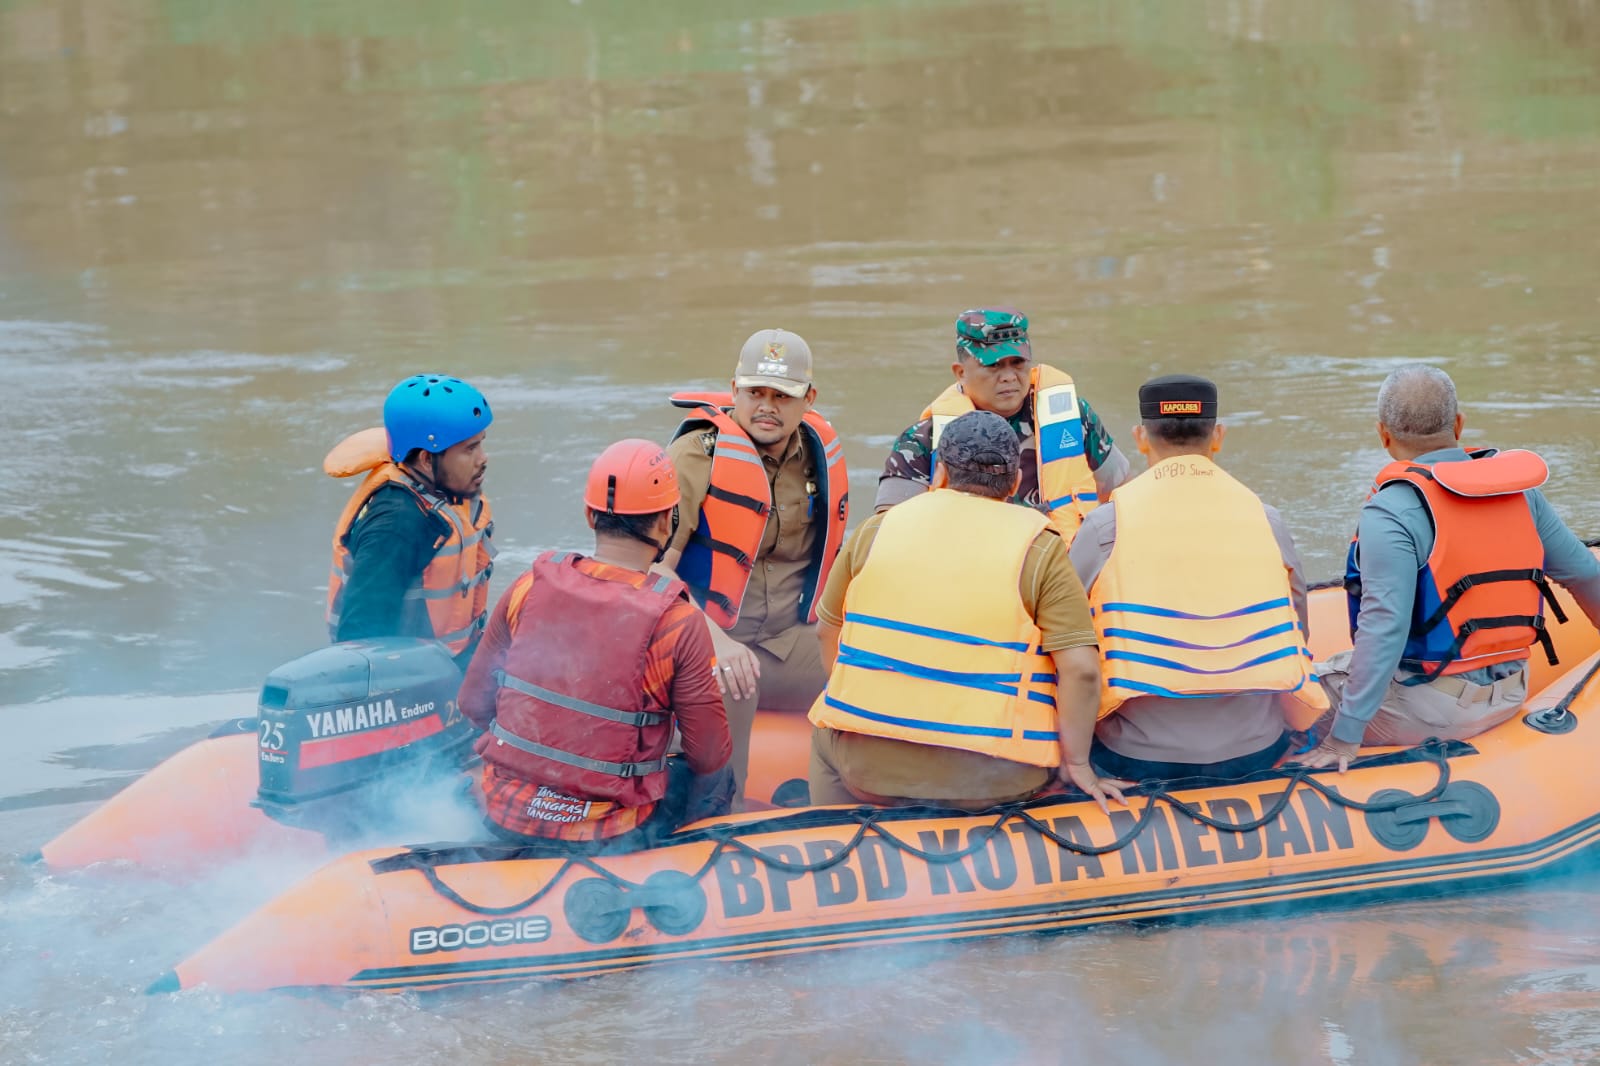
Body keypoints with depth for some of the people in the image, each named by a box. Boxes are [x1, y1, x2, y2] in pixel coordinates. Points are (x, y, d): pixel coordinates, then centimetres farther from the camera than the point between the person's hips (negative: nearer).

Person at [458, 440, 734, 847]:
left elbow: (473, 702, 6)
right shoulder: (679, 623, -15)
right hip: (609, 836, -4)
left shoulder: (529, 589, -4)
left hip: (506, 817, 4)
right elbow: (709, 757, -8)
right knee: (719, 780, 25)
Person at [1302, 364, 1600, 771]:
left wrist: (1345, 736, -24)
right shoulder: (1520, 488, 2)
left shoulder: (1392, 511, -18)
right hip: (1508, 697, 7)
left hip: (1427, 713, -7)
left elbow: (1383, 627, -25)